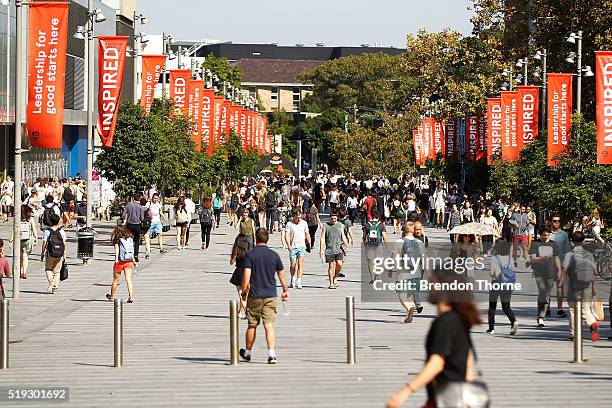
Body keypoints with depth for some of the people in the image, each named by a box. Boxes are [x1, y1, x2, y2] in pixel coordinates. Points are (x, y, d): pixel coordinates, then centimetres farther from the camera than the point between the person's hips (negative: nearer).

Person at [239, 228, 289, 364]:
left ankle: (247, 353, 26)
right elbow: (281, 275, 11)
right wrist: (285, 290, 23)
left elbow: (246, 276, -12)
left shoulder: (250, 254, -6)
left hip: (254, 295, -1)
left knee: (252, 325, 12)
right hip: (271, 295, 1)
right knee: (269, 325, -2)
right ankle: (271, 353, -15)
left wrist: (244, 292, -2)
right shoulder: (274, 255, 2)